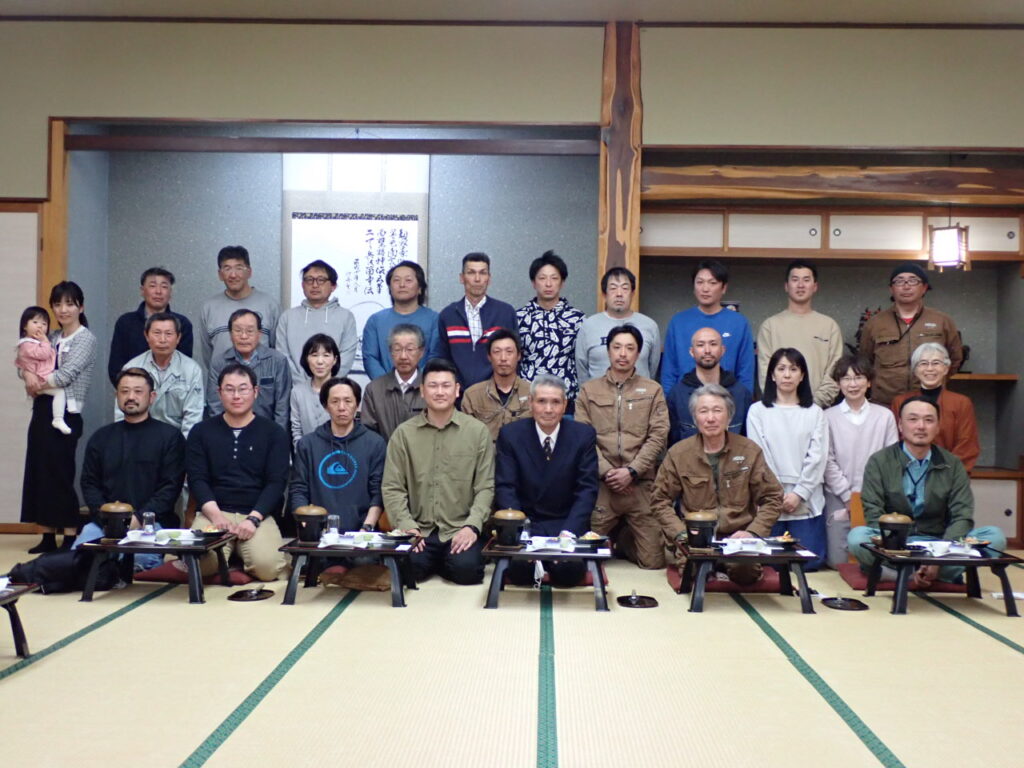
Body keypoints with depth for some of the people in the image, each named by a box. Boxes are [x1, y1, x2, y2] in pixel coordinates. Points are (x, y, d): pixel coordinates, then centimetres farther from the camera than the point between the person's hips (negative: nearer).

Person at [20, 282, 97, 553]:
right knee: (38, 473, 7)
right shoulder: (52, 338, 16)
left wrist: (39, 384, -5)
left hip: (65, 413, -7)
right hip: (42, 410, 7)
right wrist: (29, 374, -11)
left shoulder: (86, 338, -5)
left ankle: (70, 539, 3)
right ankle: (48, 536, 16)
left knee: (60, 475, -6)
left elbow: (67, 374, -15)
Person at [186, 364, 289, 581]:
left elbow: (276, 482, 0)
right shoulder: (201, 432, 12)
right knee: (201, 563, -30)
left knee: (267, 566, -28)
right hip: (213, 512, 0)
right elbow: (197, 479, 3)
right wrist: (216, 515, -14)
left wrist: (253, 518, -15)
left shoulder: (274, 433, 8)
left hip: (258, 514, 0)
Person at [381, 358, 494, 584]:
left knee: (466, 569, -27)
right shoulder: (404, 433, 5)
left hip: (460, 529, 0)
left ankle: (442, 564, 9)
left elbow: (485, 487, 1)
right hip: (419, 529, 0)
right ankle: (433, 562, 9)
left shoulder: (477, 431, 3)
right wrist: (407, 526, -12)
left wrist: (472, 526, -14)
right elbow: (392, 488, 2)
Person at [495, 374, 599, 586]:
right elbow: (505, 488, -5)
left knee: (570, 569, -27)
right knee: (519, 568, -29)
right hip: (524, 522, 0)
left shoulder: (584, 435, -1)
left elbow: (587, 490, -4)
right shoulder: (510, 434, -1)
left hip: (568, 523, 1)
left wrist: (568, 532, -19)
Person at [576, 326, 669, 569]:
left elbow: (658, 436, 1)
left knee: (653, 561, -2)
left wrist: (632, 471, -10)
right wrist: (605, 471, -10)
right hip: (600, 485, 0)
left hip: (641, 485, 0)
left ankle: (625, 540, 28)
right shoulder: (589, 390, 11)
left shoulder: (653, 390, 11)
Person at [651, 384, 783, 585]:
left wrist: (753, 532, -8)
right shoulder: (678, 454, 3)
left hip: (739, 537, 0)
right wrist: (681, 533, -8)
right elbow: (660, 500, 6)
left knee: (745, 570, -30)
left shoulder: (749, 451, 4)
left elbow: (772, 498, 6)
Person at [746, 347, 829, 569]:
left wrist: (799, 493, -9)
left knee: (809, 561, -4)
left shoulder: (814, 413, 10)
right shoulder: (757, 411, 6)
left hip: (806, 500, 1)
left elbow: (817, 457, 2)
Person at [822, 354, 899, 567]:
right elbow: (828, 462, 0)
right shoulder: (828, 417, 2)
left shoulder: (884, 416, 5)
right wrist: (848, 496, -6)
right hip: (839, 499, -1)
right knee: (837, 561, -5)